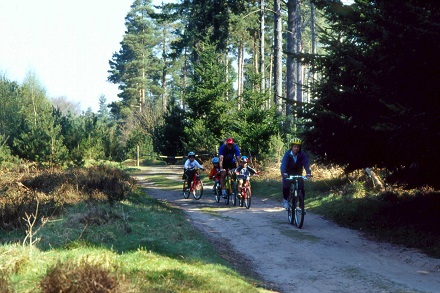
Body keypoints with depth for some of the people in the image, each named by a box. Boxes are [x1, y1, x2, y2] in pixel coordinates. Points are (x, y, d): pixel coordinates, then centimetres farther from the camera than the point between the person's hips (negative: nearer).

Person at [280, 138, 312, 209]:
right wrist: (284, 173, -53)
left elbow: (306, 164, -28)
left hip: (298, 173, 1)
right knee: (286, 186, -20)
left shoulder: (302, 154, -18)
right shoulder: (287, 154, -23)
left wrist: (308, 173, -47)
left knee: (301, 188, -11)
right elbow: (283, 164, -35)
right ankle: (285, 200, 4)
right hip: (288, 174, -1)